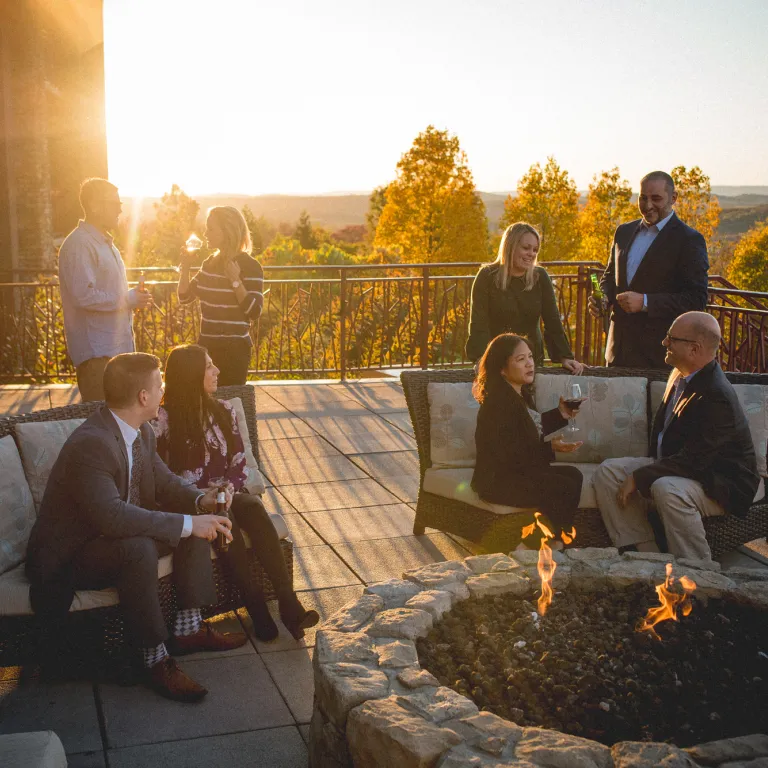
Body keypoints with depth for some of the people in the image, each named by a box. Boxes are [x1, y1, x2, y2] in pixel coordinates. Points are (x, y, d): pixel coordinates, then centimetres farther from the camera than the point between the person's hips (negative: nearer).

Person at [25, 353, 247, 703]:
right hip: (68, 555, -9)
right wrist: (188, 524, -36)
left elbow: (164, 483, 9)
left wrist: (199, 500, -12)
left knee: (197, 522, -1)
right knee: (138, 548, -36)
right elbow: (111, 516, -40)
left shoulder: (141, 433, -1)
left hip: (114, 537, 9)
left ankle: (188, 629, 4)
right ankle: (155, 660, -22)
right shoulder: (89, 444, -30)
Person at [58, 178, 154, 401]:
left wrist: (134, 298, 7)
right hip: (95, 351, -10)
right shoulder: (79, 244, -14)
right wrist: (128, 299, -15)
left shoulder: (105, 242, 18)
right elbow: (84, 296, -24)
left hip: (116, 347, 10)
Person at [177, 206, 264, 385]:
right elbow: (185, 297, 13)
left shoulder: (249, 266, -11)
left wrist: (235, 280, -24)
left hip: (234, 348, -6)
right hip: (206, 345, 6)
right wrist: (185, 266, 1)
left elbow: (254, 312, -17)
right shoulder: (210, 263, 9)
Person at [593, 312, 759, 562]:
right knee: (607, 471, -6)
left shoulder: (717, 396, -27)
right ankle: (645, 553, -7)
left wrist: (638, 477, -24)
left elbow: (692, 462, -30)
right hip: (673, 465, 9)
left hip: (721, 484, -9)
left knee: (667, 489, -39)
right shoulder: (680, 374, 3)